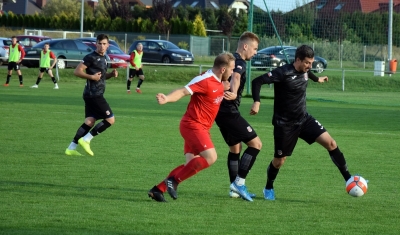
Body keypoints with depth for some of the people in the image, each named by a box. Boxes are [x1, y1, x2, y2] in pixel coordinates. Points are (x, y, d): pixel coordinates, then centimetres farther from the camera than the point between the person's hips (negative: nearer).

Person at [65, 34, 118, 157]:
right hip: (93, 94, -9)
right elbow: (77, 71, -14)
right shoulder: (91, 58, -11)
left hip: (96, 95, 9)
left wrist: (111, 74, 11)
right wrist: (91, 77, -24)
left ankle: (71, 148, 5)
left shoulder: (103, 58, 17)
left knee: (90, 121, 6)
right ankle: (86, 139, -5)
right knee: (110, 119, -9)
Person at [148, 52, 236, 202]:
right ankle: (174, 180, -15)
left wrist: (224, 89, 3)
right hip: (193, 125, -10)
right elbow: (183, 91, -26)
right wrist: (167, 99, -45)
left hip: (200, 128, 10)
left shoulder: (219, 81, 10)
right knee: (210, 157, -21)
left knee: (192, 164, 5)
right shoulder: (205, 81, -18)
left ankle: (158, 189, 6)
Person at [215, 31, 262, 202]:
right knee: (256, 143, -9)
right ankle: (239, 183, -12)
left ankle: (234, 189, 19)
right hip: (229, 112, -10)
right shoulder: (239, 63, -14)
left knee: (235, 148, 19)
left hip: (221, 111, 10)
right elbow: (235, 76, -36)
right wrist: (234, 93, -51)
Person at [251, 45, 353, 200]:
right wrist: (257, 102, -36)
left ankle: (348, 179, -5)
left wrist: (317, 79, 47)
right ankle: (269, 188, 33)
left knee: (330, 143, -9)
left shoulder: (304, 71, 0)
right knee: (280, 160, 4)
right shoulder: (283, 73, -22)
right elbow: (257, 81, -24)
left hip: (303, 119, 6)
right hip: (284, 123, -6)